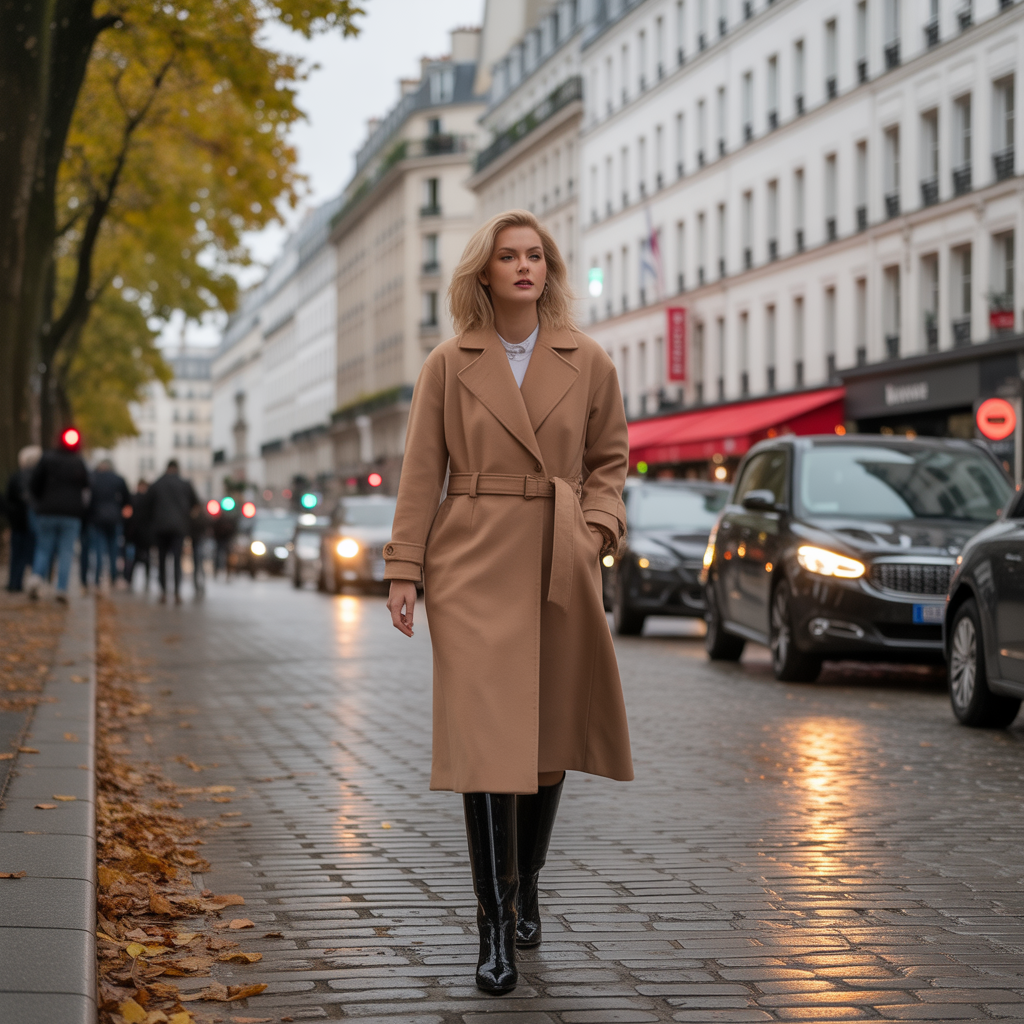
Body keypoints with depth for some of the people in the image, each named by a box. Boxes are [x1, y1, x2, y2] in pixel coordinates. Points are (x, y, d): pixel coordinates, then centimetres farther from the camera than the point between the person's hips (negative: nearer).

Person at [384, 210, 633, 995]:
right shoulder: (450, 365, 3)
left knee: (548, 738, 9)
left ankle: (526, 891, 31)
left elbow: (609, 460, 13)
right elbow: (421, 473, 3)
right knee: (485, 737, -10)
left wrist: (597, 528, -5)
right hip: (473, 567, -2)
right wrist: (404, 570, -3)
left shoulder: (588, 364, 6)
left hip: (558, 568, 2)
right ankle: (495, 925, -7)